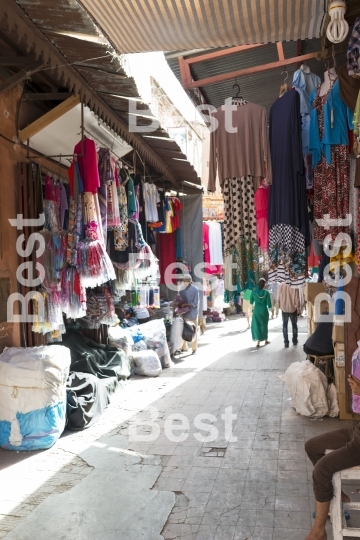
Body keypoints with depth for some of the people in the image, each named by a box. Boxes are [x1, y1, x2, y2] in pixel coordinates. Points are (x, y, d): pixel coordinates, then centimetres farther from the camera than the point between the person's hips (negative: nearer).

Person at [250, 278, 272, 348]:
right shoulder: (266, 292, -12)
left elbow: (251, 302, 4)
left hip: (256, 310, 0)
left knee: (256, 325, 5)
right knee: (264, 325, 16)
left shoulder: (254, 291, -7)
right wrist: (269, 307, 11)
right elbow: (269, 304, -10)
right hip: (264, 311, 0)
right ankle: (265, 340, 29)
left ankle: (258, 342, -6)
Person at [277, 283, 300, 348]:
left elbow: (278, 298, -2)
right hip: (293, 309, 0)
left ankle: (286, 342, 2)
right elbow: (297, 299, -10)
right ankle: (294, 341, 26)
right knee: (294, 325, 17)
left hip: (284, 309, 1)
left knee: (285, 325, 9)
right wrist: (298, 309, 0)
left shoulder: (281, 286, -9)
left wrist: (280, 306, 14)